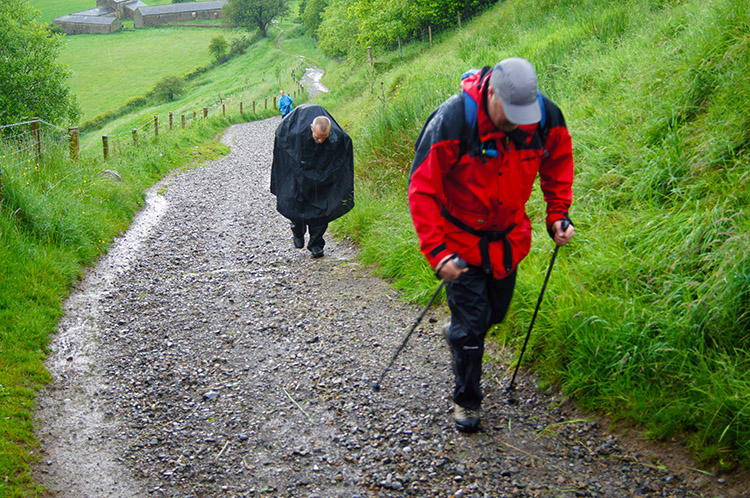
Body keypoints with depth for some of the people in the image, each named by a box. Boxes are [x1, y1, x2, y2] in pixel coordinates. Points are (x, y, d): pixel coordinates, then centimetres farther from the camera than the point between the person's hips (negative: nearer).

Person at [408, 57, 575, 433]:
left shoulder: (546, 117, -17)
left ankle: (458, 333, 52)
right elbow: (422, 189, -23)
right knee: (471, 324, -3)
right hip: (461, 239, -4)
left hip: (508, 238, 5)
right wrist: (437, 250, -28)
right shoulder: (452, 121, -30)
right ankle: (466, 401, 18)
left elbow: (558, 163, 7)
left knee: (495, 312, 19)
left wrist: (558, 213, -2)